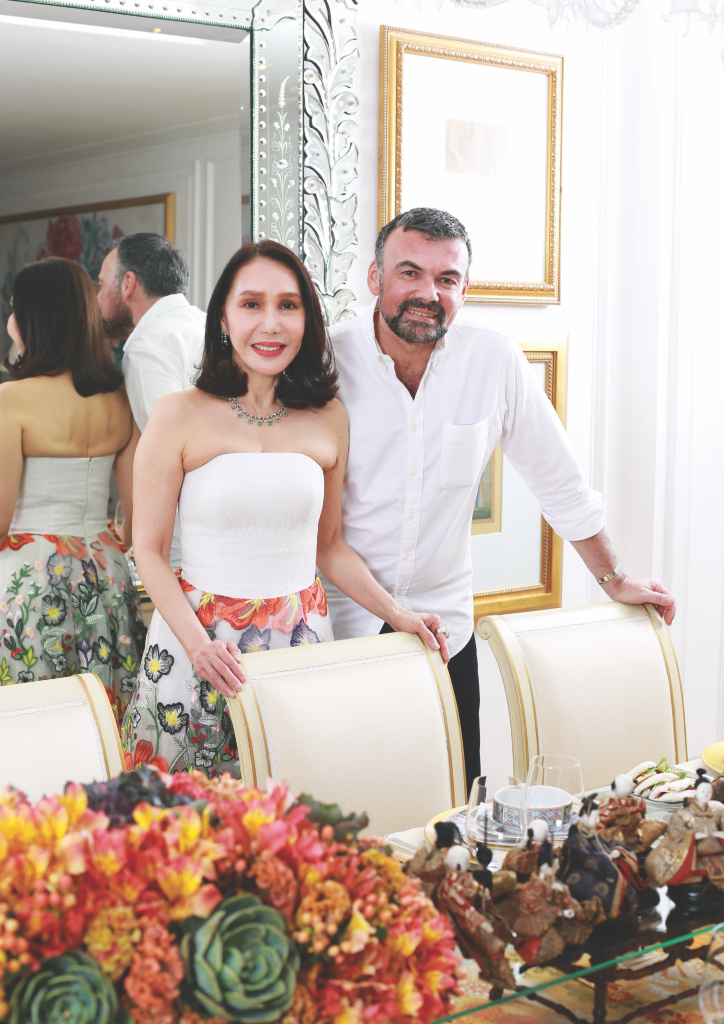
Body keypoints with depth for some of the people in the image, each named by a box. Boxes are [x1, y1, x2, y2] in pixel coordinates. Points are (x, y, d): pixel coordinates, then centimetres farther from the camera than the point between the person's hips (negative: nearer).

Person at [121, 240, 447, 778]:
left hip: (302, 638, 3)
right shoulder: (180, 415, -6)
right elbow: (150, 549, -5)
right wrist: (197, 643, -18)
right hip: (196, 638, -2)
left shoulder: (328, 417, 4)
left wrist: (398, 615, 2)